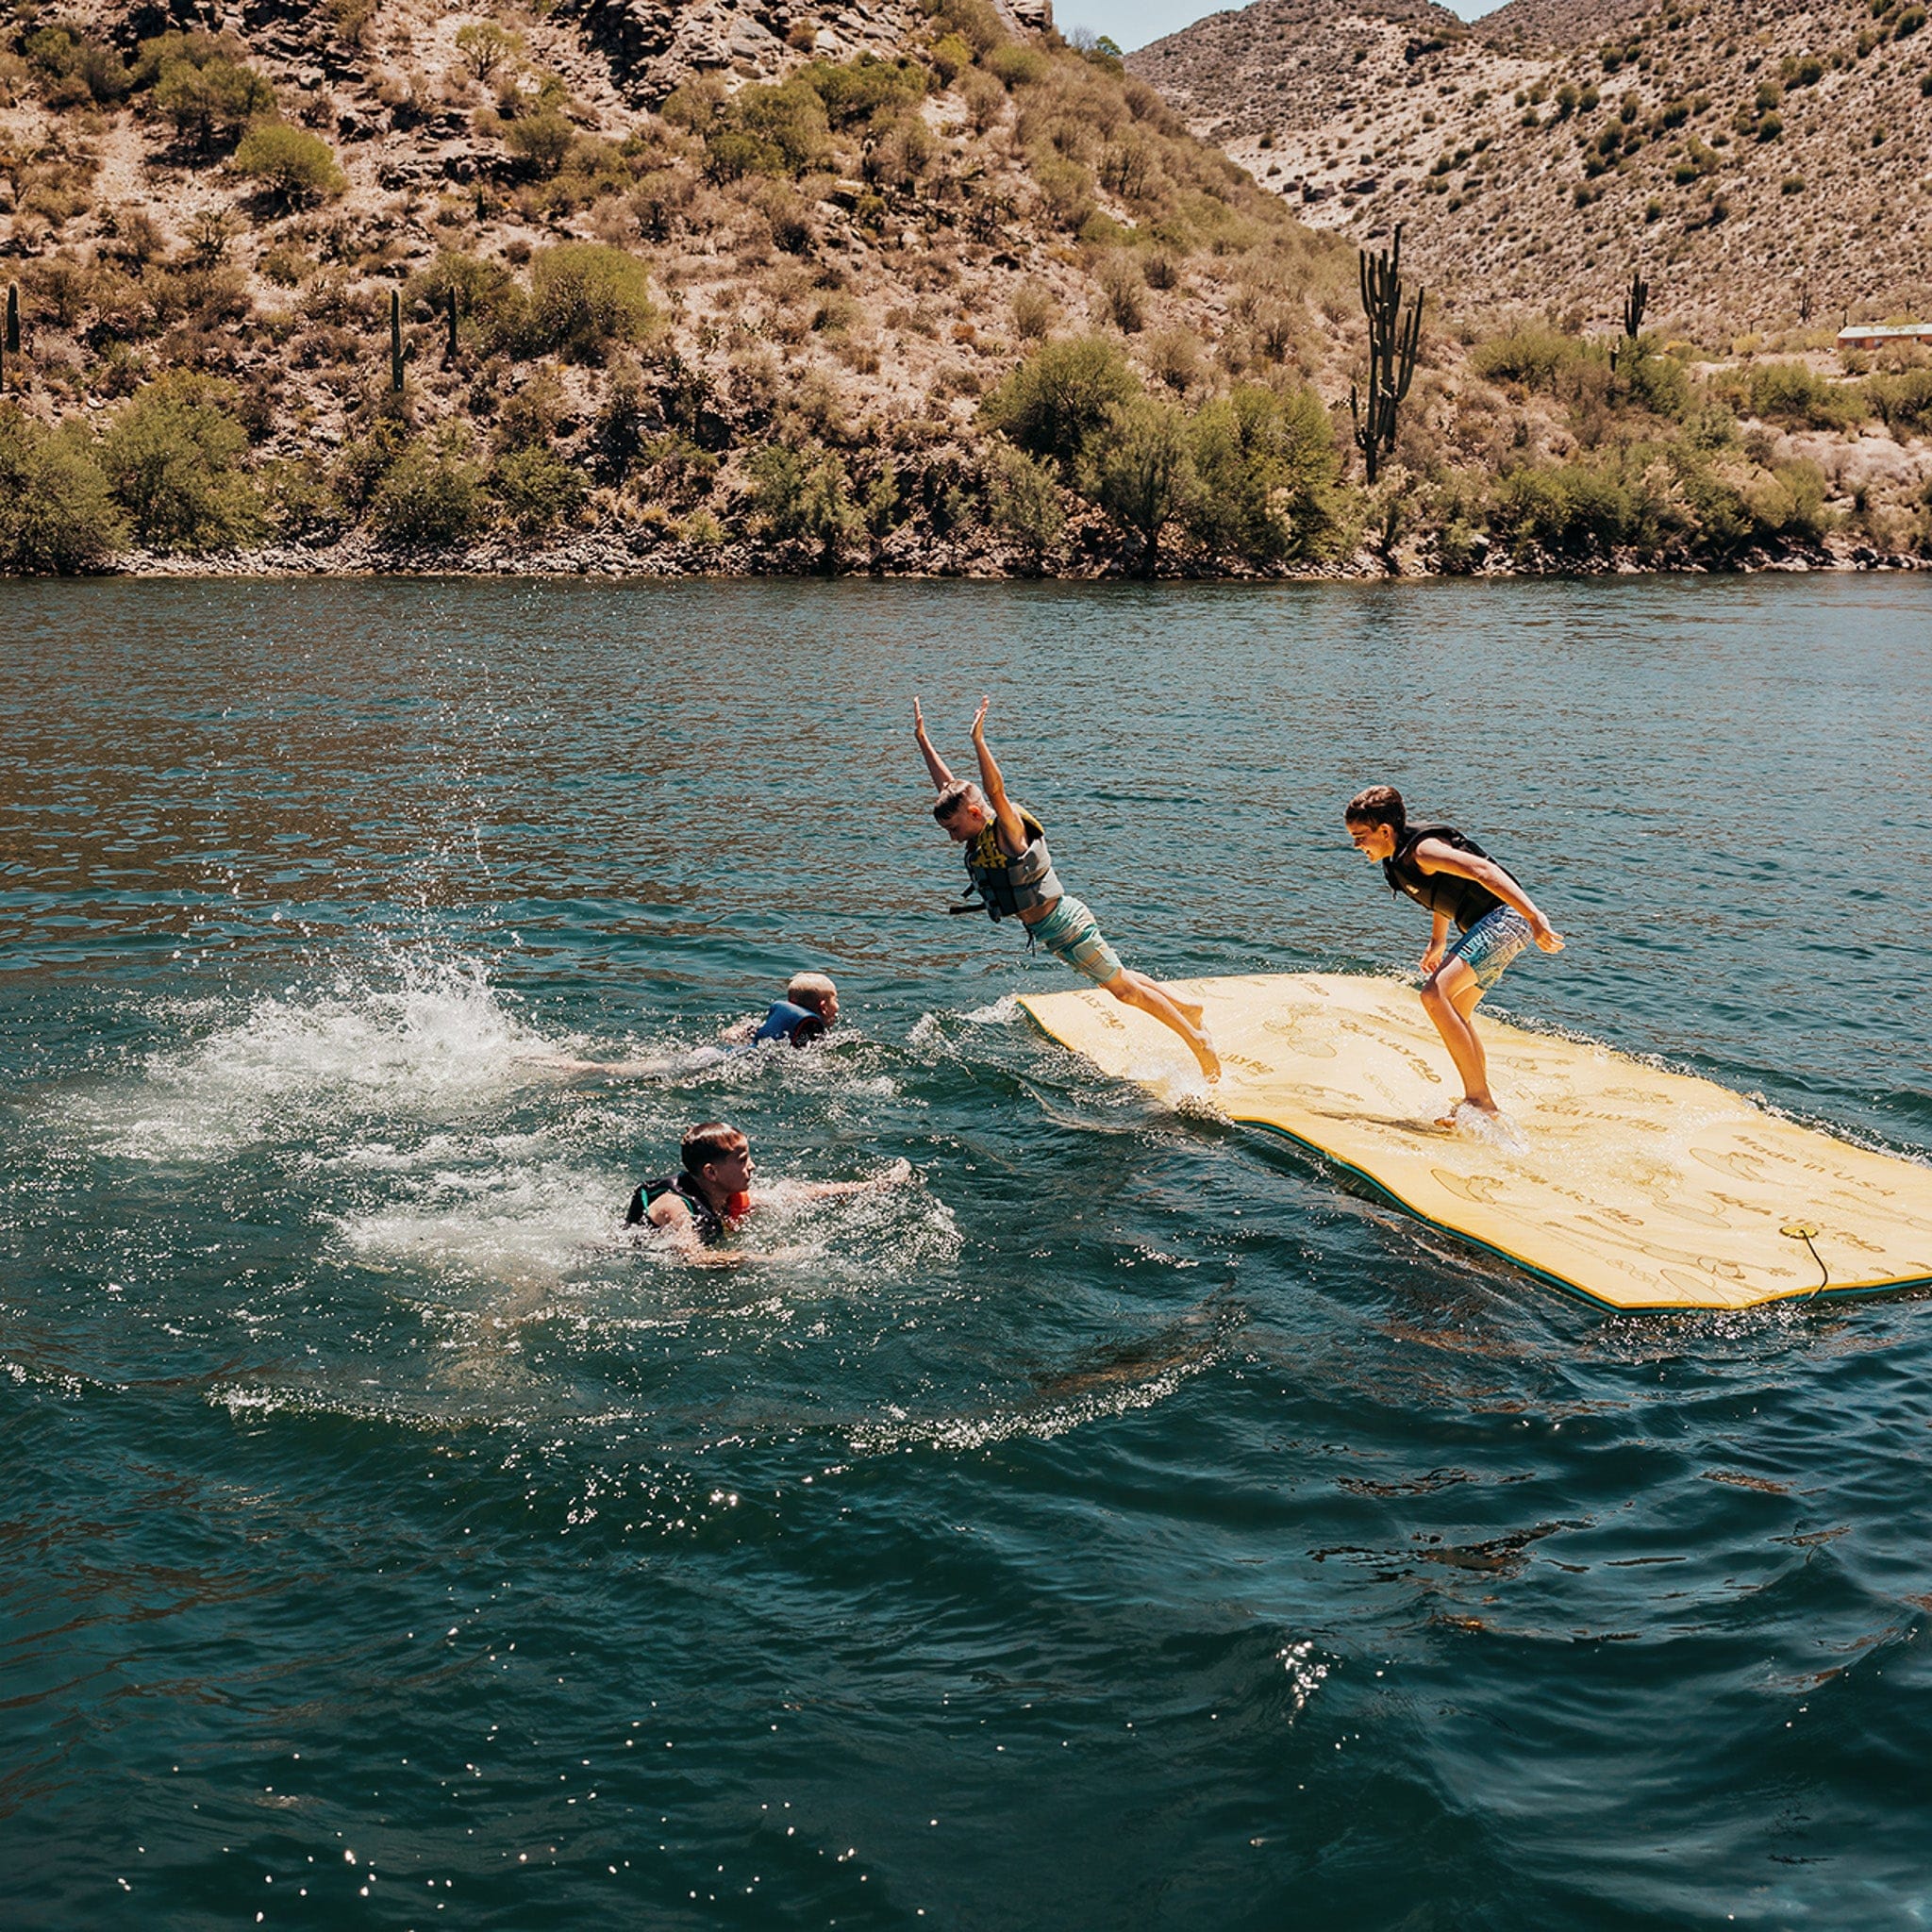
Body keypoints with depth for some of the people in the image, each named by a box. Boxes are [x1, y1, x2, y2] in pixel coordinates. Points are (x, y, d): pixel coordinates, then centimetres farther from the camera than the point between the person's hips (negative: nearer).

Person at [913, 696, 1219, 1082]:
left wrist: (978, 741, -49)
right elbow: (946, 783, 8)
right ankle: (1184, 1008, 37)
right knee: (1115, 981, 21)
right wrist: (922, 739, 6)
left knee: (1124, 988, 0)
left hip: (1065, 925, -9)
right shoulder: (978, 837, 2)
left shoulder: (1007, 831, -21)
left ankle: (1196, 1038, 10)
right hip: (1048, 931, 9)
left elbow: (996, 792, -40)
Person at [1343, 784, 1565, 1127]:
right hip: (1489, 927, 11)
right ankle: (1479, 1100, 27)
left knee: (1435, 994, -21)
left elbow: (1483, 871, -27)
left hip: (1505, 919, -11)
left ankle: (1480, 1099, -18)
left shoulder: (1421, 850, -17)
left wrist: (1535, 918, -34)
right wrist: (1438, 943, 41)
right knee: (1455, 1010, 18)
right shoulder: (1401, 857, 13)